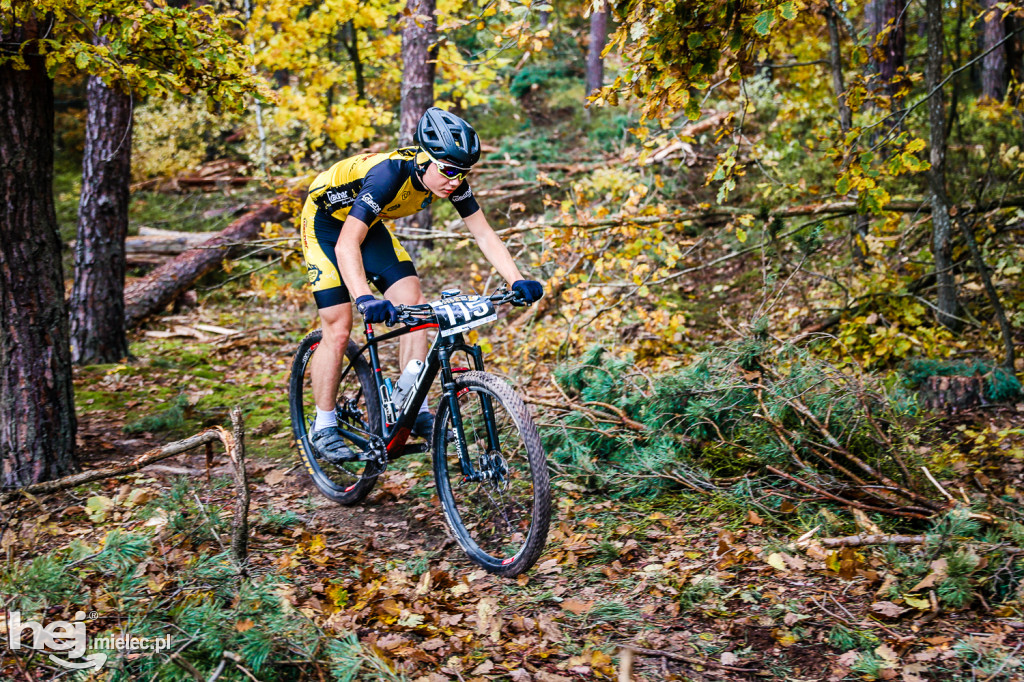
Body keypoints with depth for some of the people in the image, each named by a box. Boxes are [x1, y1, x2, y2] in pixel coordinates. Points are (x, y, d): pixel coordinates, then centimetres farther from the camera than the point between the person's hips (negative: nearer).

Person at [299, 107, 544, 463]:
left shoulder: (451, 180, -20)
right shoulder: (389, 173, -39)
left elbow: (484, 235, -14)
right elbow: (347, 244, -45)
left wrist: (517, 280, -27)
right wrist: (365, 298, -59)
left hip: (368, 223, 6)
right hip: (326, 224, -6)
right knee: (338, 330, -10)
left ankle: (416, 411, -1)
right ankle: (324, 428, 5)